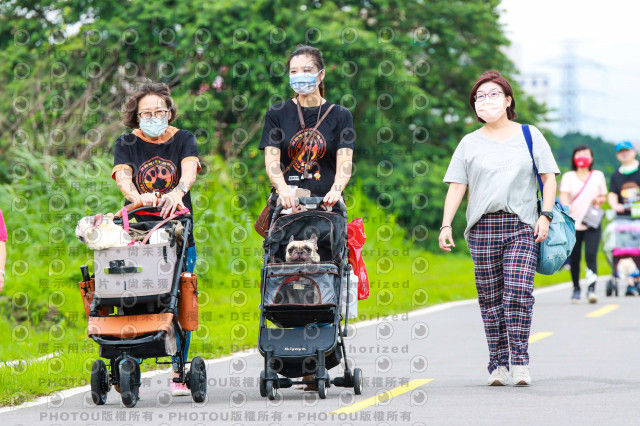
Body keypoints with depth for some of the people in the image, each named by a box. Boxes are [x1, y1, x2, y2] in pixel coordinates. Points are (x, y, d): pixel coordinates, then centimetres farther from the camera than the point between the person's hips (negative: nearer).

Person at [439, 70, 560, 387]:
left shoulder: (529, 136, 11)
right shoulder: (470, 144, 13)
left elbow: (549, 176, 9)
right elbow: (456, 186, 8)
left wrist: (546, 214, -3)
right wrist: (446, 225, -2)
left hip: (522, 225, -2)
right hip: (483, 226, 2)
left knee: (518, 291, -15)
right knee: (490, 298, 0)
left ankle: (519, 361, -13)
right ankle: (497, 364, 4)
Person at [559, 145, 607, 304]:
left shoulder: (598, 175, 12)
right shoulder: (568, 177, 8)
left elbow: (603, 196, 19)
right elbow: (563, 195, -5)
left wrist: (598, 200, -4)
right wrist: (566, 205, -27)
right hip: (573, 223, 0)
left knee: (591, 255, -17)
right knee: (574, 258, 3)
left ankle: (591, 288, -23)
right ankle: (576, 288, 20)